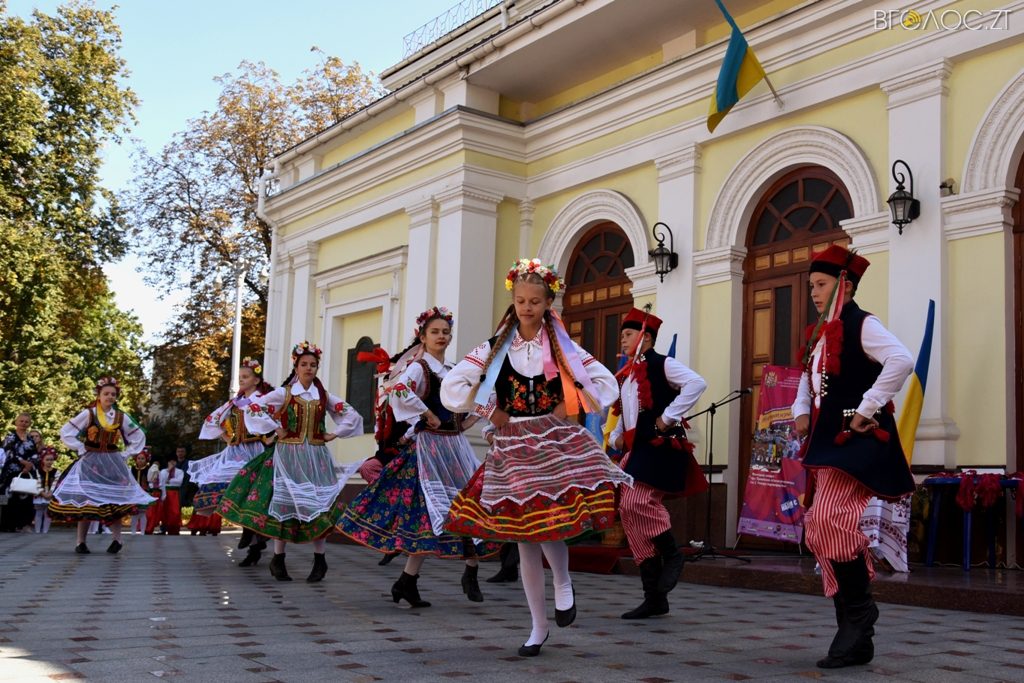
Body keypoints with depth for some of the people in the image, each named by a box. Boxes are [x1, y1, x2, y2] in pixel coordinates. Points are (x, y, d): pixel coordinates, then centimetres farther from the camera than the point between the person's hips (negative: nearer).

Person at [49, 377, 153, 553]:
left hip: (113, 464, 2)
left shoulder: (121, 417, 5)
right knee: (85, 500, -5)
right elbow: (66, 432, -1)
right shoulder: (88, 413, -3)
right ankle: (80, 541, -1)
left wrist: (126, 454, 6)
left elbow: (139, 437, 15)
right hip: (90, 463, -2)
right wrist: (81, 449, -5)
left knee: (115, 500, -2)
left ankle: (117, 539, 2)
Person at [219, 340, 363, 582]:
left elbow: (352, 415, 13)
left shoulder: (324, 396, 9)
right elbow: (253, 409, -5)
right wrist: (275, 429, -6)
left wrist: (334, 434, 4)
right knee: (285, 503, -3)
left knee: (319, 504, -2)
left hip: (316, 455, 3)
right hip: (289, 454, -2)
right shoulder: (283, 393, 0)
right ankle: (278, 560, 8)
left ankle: (320, 560, 7)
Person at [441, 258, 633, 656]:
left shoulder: (563, 348, 3)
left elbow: (607, 385, 6)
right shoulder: (495, 348, 2)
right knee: (525, 538, 5)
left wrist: (571, 405, -5)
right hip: (514, 449, 1)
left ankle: (563, 584, 12)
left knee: (549, 524, -21)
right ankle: (538, 626, 17)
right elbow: (451, 388, 0)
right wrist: (490, 412, -5)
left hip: (556, 443, -1)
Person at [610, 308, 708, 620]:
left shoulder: (661, 364, -4)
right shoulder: (626, 375, 19)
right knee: (629, 512, 4)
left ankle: (672, 554, 0)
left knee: (636, 503, -25)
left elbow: (696, 383, -20)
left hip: (659, 446, -9)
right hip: (636, 450, 9)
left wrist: (669, 417, -19)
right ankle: (654, 598, 10)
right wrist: (617, 437, 12)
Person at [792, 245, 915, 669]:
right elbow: (807, 382, 31)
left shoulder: (861, 325, -8)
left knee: (826, 519, -22)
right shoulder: (820, 334, 18)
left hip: (856, 439, -9)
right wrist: (801, 413, 11)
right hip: (828, 440, 9)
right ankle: (854, 637, 14)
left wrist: (867, 409, -22)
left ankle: (859, 610, -5)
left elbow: (901, 361, -25)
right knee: (831, 527, 7)